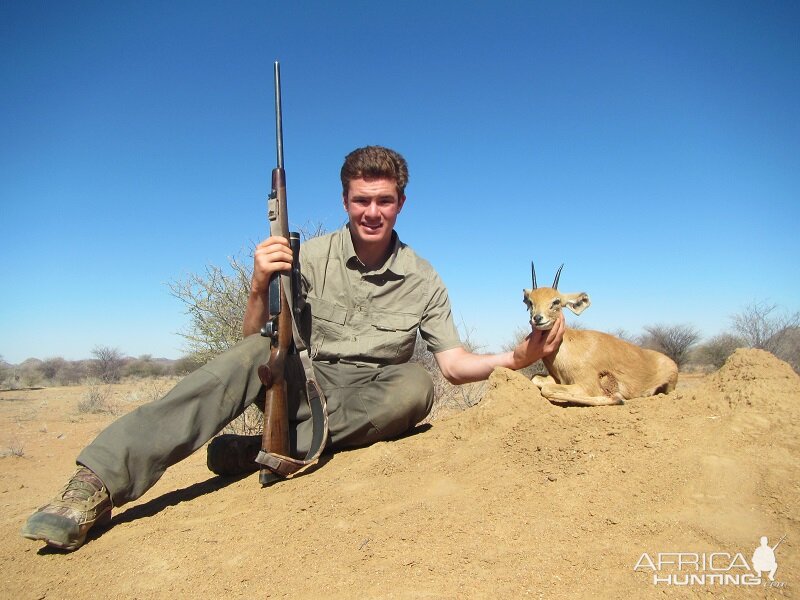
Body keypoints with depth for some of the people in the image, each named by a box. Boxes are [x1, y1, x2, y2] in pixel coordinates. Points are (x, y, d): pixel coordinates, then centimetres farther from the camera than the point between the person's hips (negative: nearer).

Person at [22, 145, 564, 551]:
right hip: (305, 384, 0)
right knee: (257, 352, -30)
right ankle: (101, 482, -35)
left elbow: (454, 362, -2)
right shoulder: (312, 257, -3)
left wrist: (515, 357, -18)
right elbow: (256, 339, -4)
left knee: (416, 385, -30)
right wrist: (260, 289, -24)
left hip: (370, 404, 1)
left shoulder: (422, 279, -1)